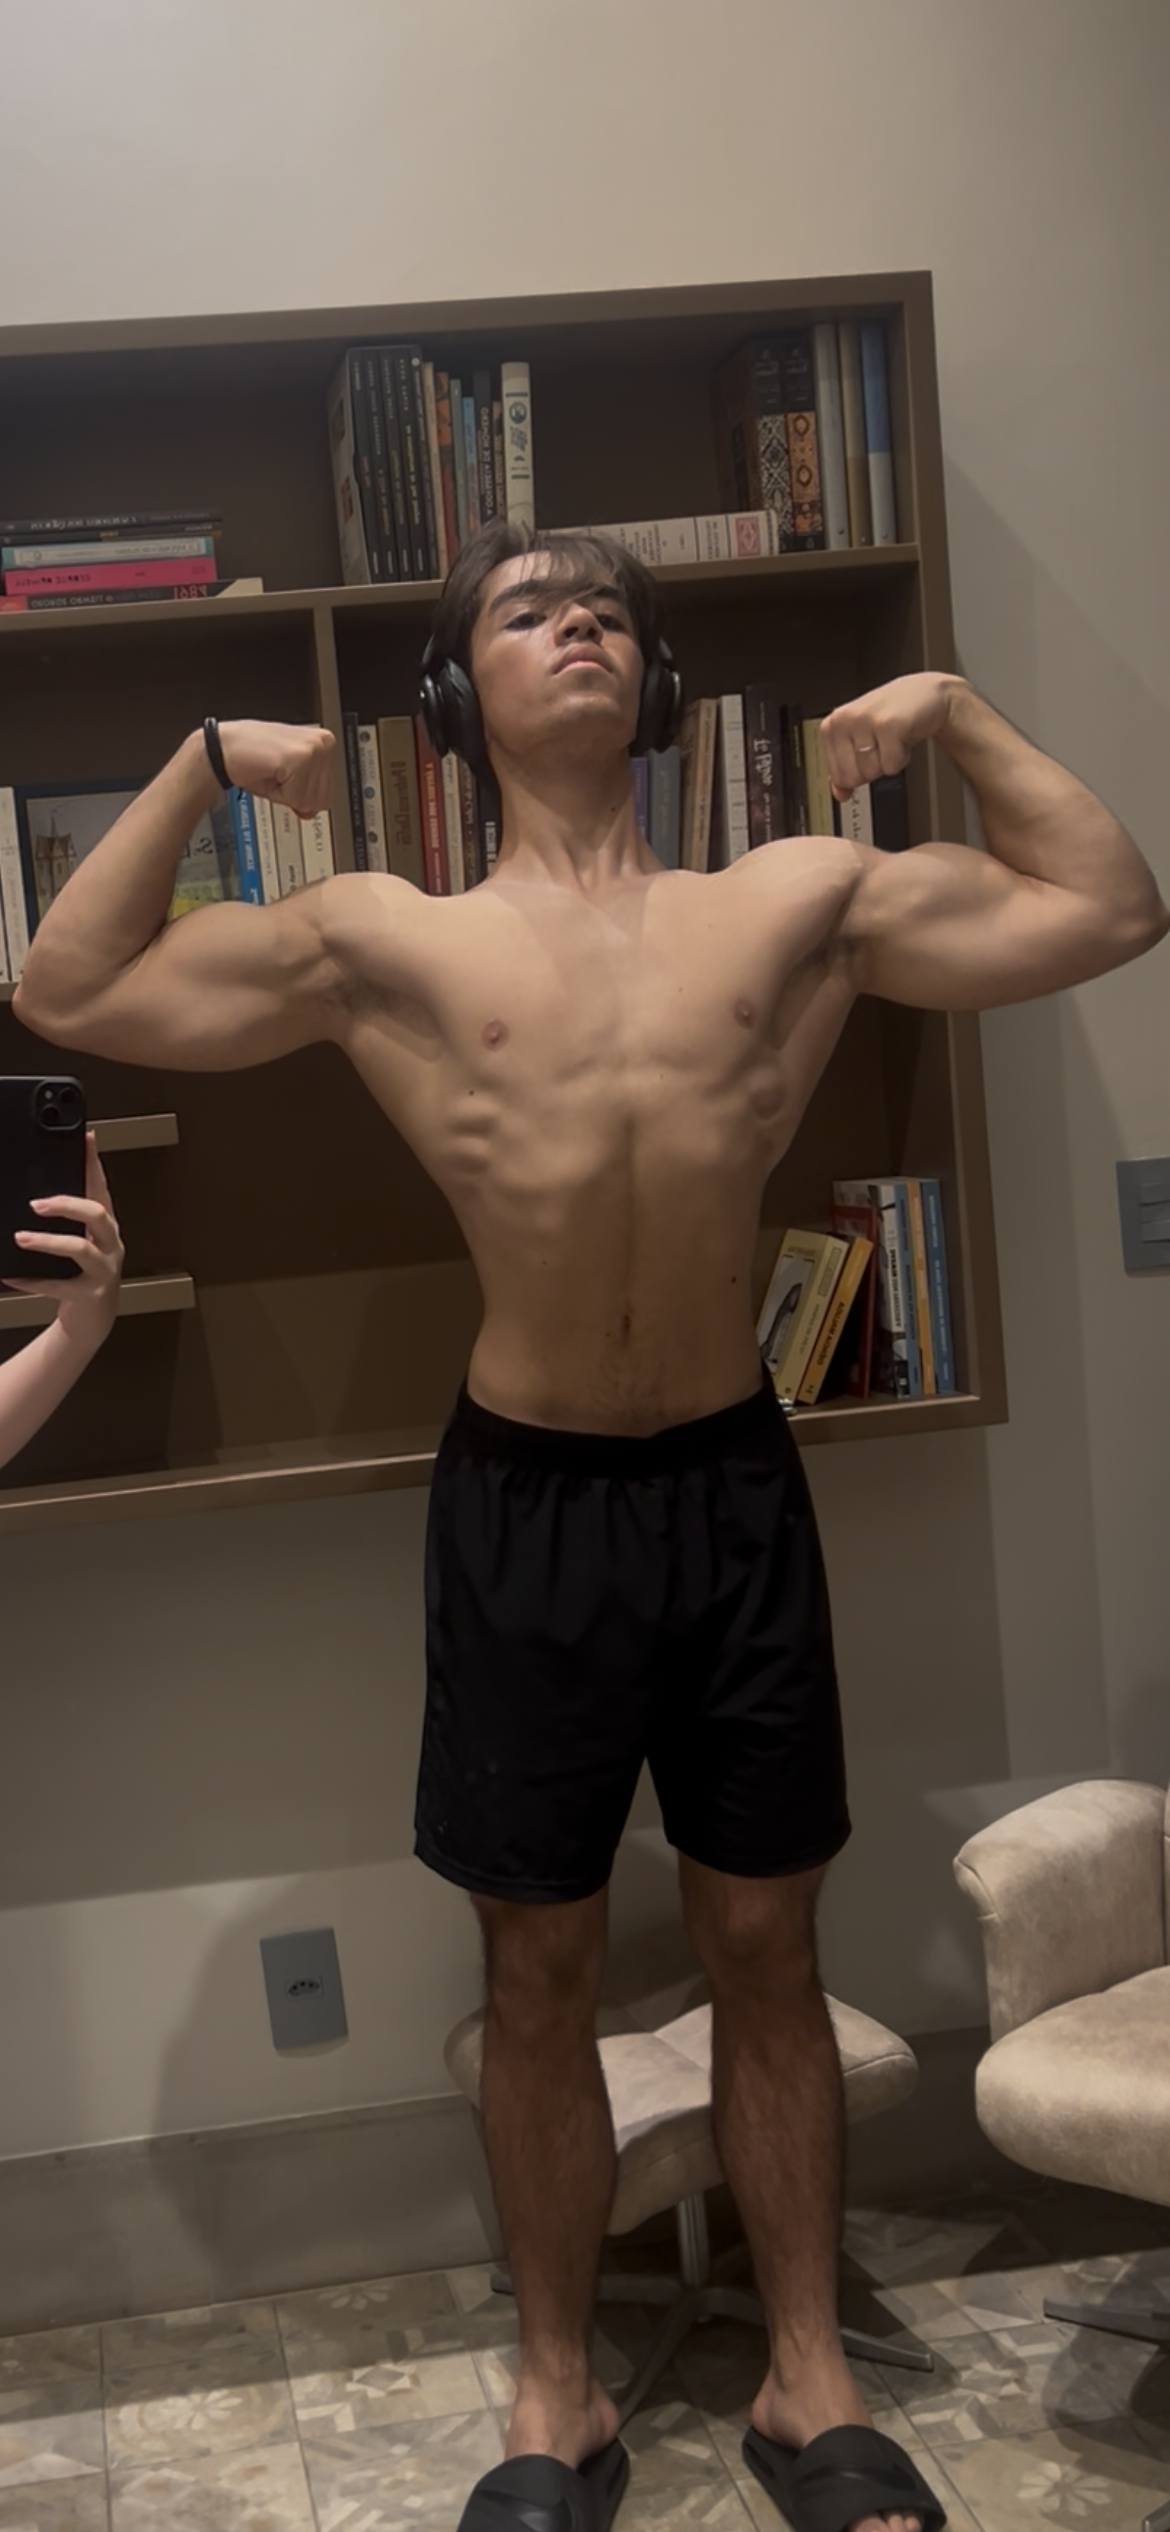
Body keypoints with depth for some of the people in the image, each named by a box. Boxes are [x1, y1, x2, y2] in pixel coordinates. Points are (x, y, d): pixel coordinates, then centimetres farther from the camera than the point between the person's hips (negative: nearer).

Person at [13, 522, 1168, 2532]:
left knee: (766, 1946, 12)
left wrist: (959, 716, 0)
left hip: (735, 1482, 1)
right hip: (524, 1498, -1)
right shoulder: (386, 942, 2)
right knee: (540, 1970, 10)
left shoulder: (801, 902, 4)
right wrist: (199, 768, -2)